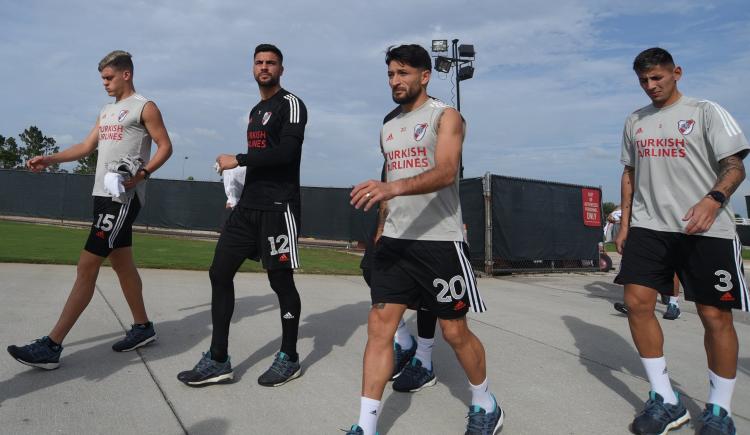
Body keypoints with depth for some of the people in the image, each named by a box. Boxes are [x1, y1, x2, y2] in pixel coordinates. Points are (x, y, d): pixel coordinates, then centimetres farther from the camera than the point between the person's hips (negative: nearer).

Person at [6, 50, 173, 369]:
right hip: (103, 194, 9)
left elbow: (165, 146, -7)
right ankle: (142, 327, 23)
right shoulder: (107, 111, 23)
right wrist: (49, 159, 11)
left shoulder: (144, 107, -2)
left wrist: (143, 173, -21)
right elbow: (87, 146, 23)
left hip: (123, 197, -9)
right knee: (122, 264, 12)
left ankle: (52, 346, -9)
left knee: (87, 266, -12)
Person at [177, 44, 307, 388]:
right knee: (219, 273, 3)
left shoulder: (291, 104, -4)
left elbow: (285, 152, -19)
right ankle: (218, 361, 11)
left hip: (278, 206, -8)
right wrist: (239, 195, 18)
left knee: (281, 281, 0)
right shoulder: (255, 111, 22)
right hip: (248, 205, 8)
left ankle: (289, 359, 17)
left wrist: (237, 160, -12)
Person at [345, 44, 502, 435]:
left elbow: (446, 173, -21)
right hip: (395, 241, 6)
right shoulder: (388, 128, 16)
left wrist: (393, 187, -37)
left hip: (440, 242, -5)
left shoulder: (445, 116, -3)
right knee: (379, 326, -2)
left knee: (455, 331, 5)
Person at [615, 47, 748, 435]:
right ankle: (666, 401, 7)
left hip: (706, 230, -4)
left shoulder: (706, 112, 1)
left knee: (715, 315, -1)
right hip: (648, 227, 4)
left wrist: (713, 199, -26)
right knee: (637, 302, -7)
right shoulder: (634, 122, 15)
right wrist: (625, 223, 12)